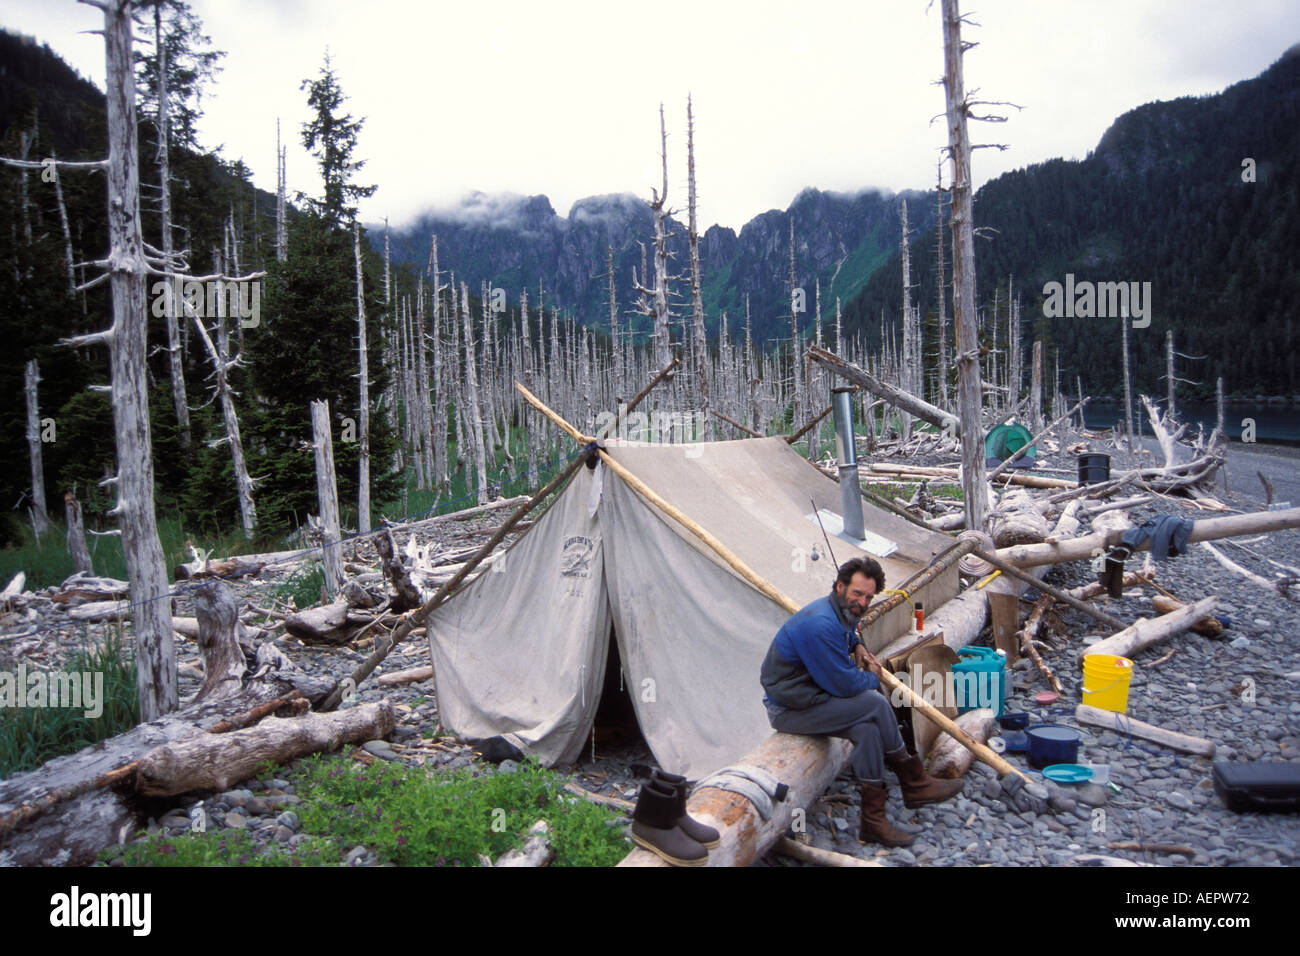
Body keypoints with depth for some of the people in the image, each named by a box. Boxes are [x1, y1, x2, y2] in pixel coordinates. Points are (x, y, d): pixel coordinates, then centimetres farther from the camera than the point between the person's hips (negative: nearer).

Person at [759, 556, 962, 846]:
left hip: (809, 694, 10)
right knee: (875, 704, -18)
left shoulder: (842, 612, 6)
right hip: (790, 710, -10)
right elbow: (845, 684, -23)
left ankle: (873, 822, -2)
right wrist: (872, 677, -1)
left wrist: (857, 645, 13)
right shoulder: (820, 624, -27)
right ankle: (914, 783, 0)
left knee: (867, 729, -10)